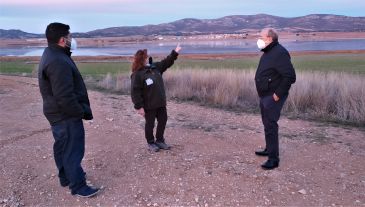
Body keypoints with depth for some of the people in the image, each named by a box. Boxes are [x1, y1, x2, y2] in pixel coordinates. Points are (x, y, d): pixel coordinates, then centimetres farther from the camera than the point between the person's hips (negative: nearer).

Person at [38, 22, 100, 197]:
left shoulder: (51, 55, 9)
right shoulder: (58, 62, -26)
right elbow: (65, 97, -29)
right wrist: (81, 112, -16)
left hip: (58, 113, 11)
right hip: (66, 115, -11)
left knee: (63, 146, 21)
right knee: (73, 149, 0)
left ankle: (66, 177, 37)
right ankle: (78, 186, 12)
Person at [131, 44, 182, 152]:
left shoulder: (155, 67, 5)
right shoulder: (137, 74, -16)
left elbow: (166, 62, 18)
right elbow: (135, 92, -18)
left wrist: (175, 52, 10)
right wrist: (139, 106, -21)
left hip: (161, 103, 7)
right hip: (149, 105, -7)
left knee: (163, 121, 15)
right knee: (150, 124, 7)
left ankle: (160, 140, 32)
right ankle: (150, 143, 26)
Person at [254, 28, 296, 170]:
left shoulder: (279, 53, -18)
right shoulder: (268, 52, 13)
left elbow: (290, 76, -24)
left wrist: (278, 94, -22)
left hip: (273, 97, -10)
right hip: (264, 95, 10)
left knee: (270, 125, -9)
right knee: (267, 123, 19)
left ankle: (273, 158, -2)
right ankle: (269, 149, 35)